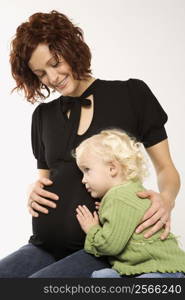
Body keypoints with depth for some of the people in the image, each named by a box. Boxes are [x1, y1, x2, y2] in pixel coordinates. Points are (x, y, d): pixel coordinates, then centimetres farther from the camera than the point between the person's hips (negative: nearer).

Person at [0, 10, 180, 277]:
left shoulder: (131, 94, 2)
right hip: (47, 245, 5)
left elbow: (166, 169, 4)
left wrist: (166, 198, -18)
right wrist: (33, 192, -2)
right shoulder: (43, 115, 14)